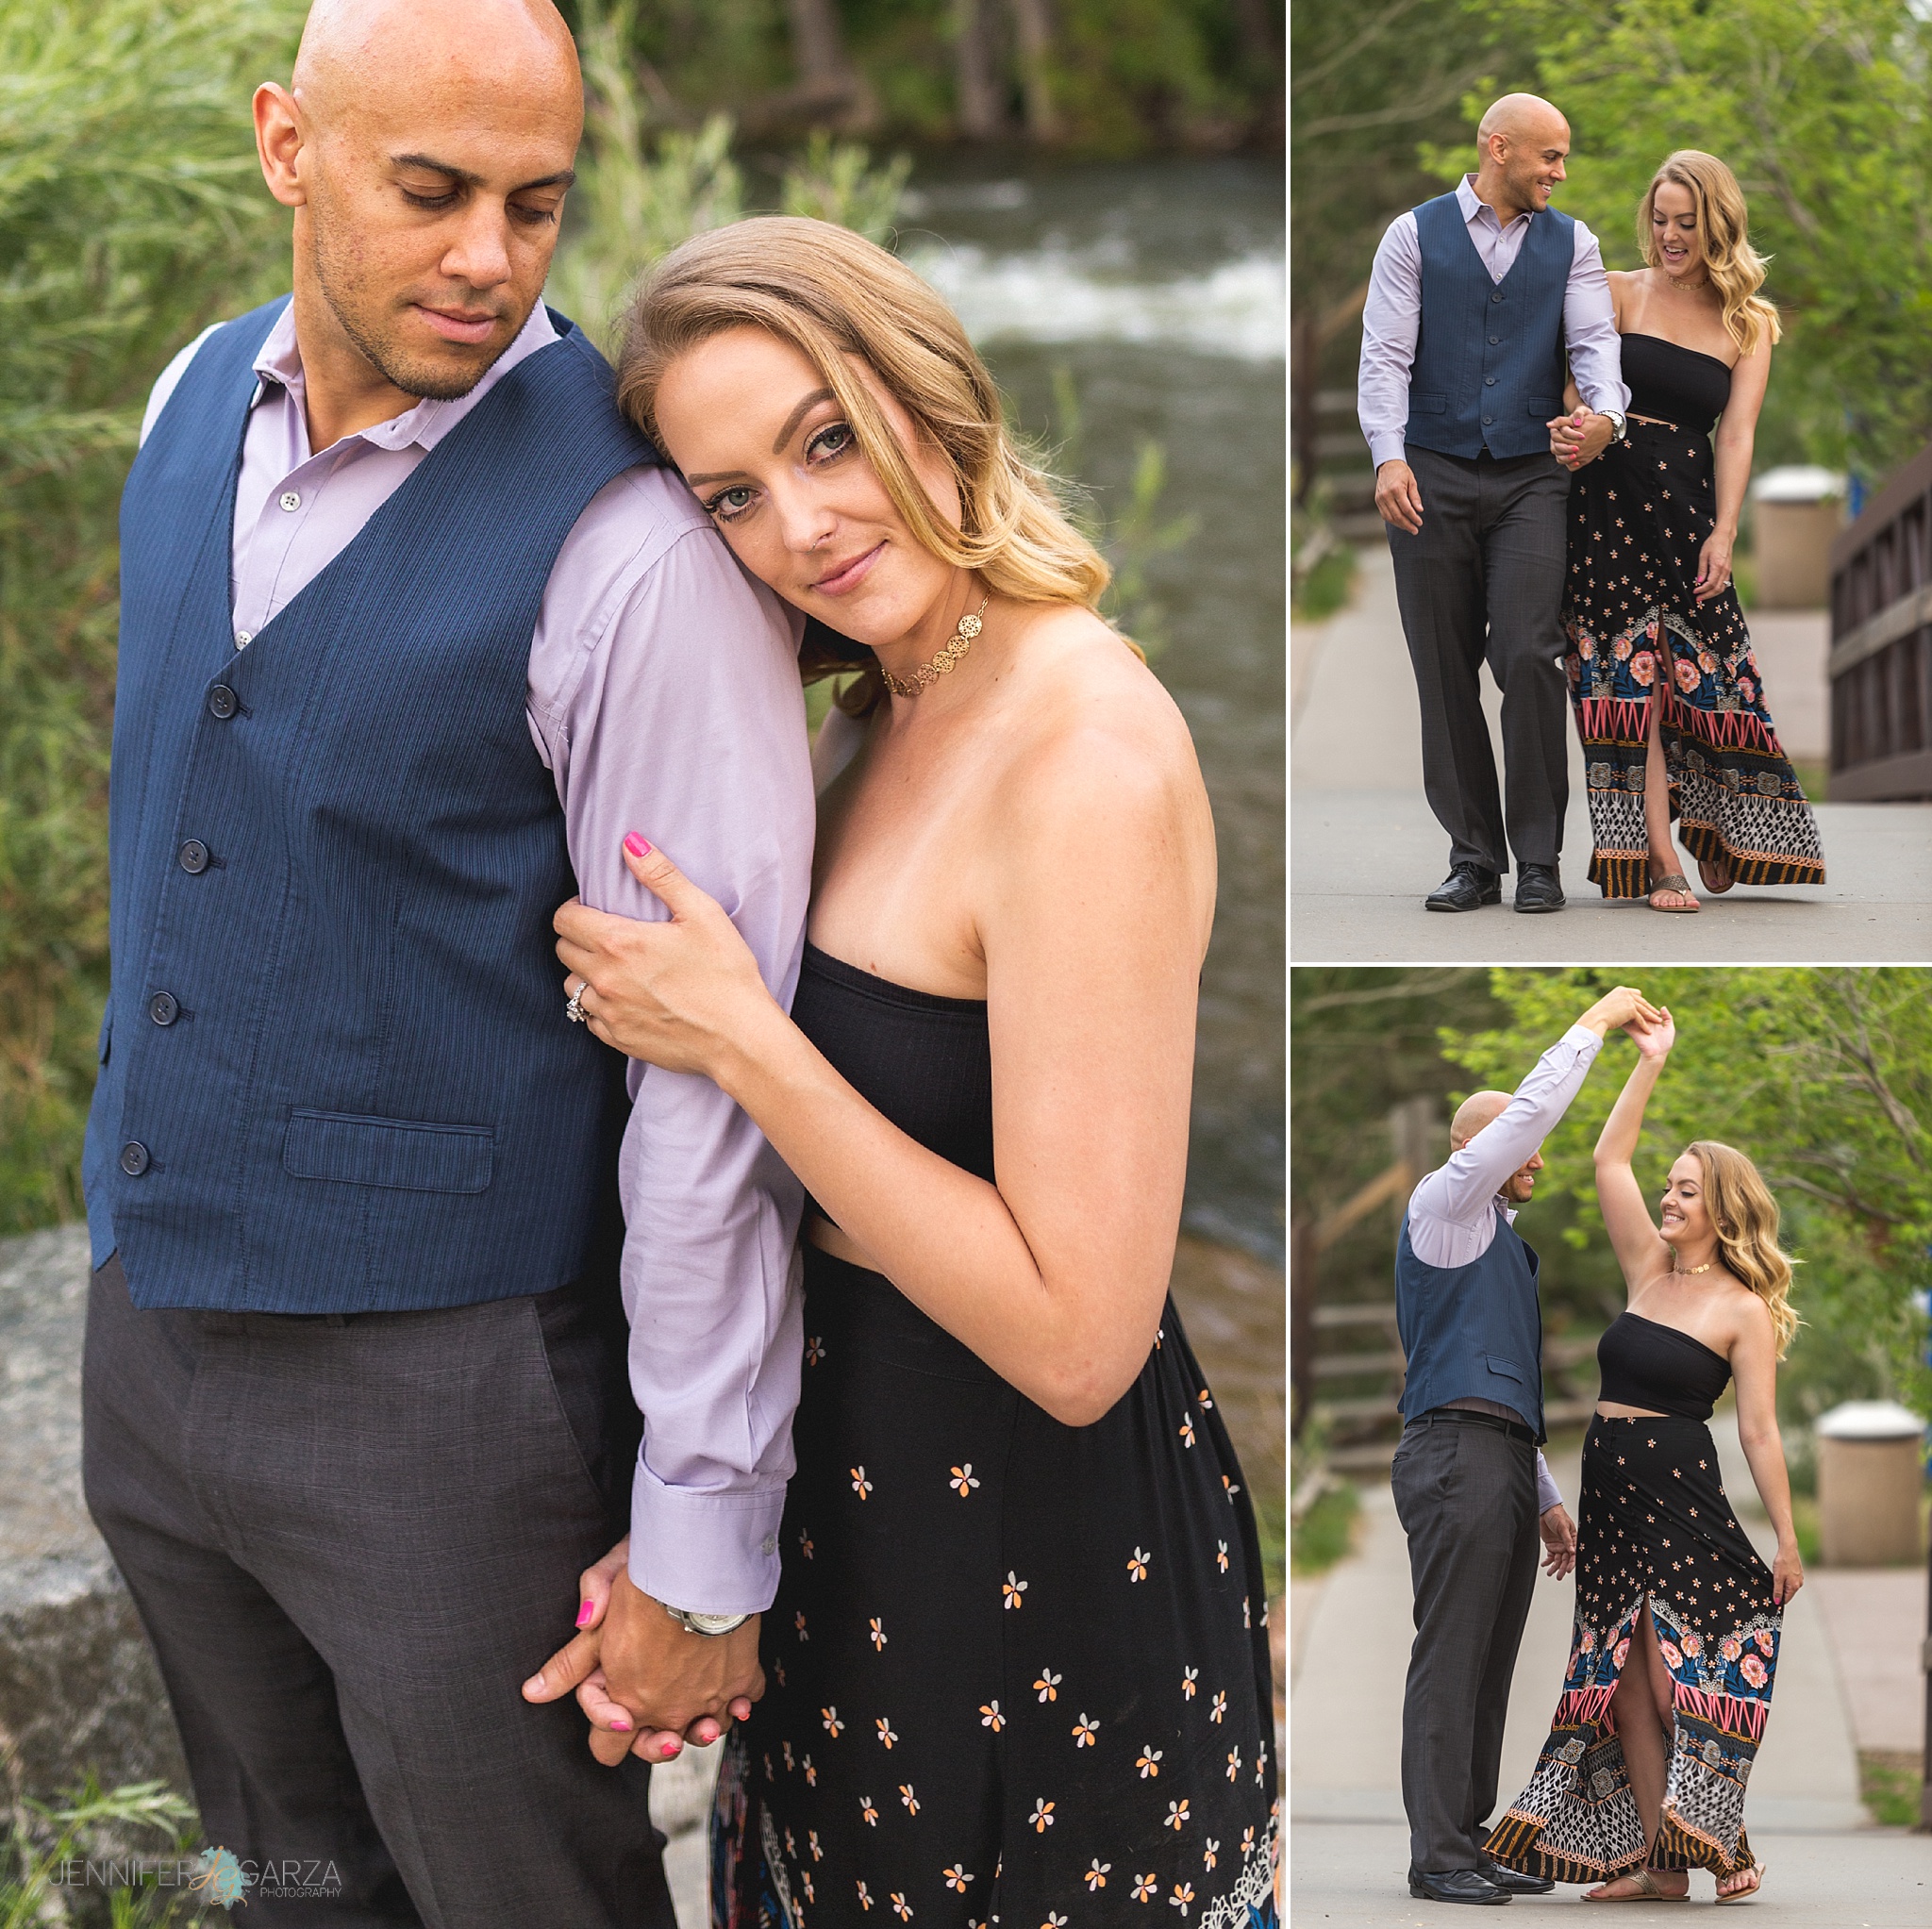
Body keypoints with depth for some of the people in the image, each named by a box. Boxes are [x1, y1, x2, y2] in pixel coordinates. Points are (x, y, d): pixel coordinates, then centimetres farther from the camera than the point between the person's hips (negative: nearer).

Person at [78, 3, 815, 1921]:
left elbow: (712, 1068, -20)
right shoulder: (199, 405, 2)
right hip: (154, 1319, 7)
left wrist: (703, 1545, -18)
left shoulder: (632, 543, -21)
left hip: (443, 1386, -6)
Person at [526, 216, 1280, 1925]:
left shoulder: (1089, 754, -26)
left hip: (1037, 1567, -9)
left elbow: (1077, 1336, -27)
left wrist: (743, 1042, -25)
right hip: (867, 1494, 9)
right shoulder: (896, 710, 4)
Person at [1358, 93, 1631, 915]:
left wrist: (1605, 411, -24)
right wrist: (1389, 455, -17)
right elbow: (1385, 353, -2)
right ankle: (1473, 856, 10)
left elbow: (1593, 338, -1)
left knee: (1528, 657, -11)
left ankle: (1538, 859, -3)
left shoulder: (1571, 244, 12)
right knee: (1445, 672, 2)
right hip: (1431, 476, 0)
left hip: (1530, 478, 0)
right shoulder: (1415, 236, 6)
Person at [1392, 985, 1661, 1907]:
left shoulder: (1501, 1241, 28)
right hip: (1457, 1456, -9)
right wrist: (1596, 1020, -1)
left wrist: (1546, 1498, 24)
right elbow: (1533, 1107, -10)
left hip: (1504, 1463, 9)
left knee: (1489, 1665, 7)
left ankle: (1471, 1843, 9)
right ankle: (1437, 1856, -11)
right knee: (1450, 1659, -10)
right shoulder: (1444, 1206, 1)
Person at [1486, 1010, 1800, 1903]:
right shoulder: (1649, 1271, 11)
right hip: (1612, 1498, 7)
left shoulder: (1744, 1309, -5)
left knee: (1674, 1680, -9)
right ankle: (1656, 1861, 7)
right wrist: (1649, 1065, 5)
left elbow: (1760, 1433, -7)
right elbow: (1608, 1162, 9)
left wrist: (1788, 1543, -9)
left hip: (1683, 1502, -7)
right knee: (1622, 1684, 4)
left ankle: (1717, 1847, 0)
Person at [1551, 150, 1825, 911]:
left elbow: (1736, 434, 1)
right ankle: (1659, 855, -8)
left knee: (1698, 668, 0)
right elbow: (1574, 395, 1)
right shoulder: (1618, 293, 5)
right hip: (1609, 497, -2)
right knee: (1633, 667, -6)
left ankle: (1717, 843, 15)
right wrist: (1579, 433, -23)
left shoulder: (1750, 323, 9)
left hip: (1690, 504, 2)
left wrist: (1723, 534, -11)